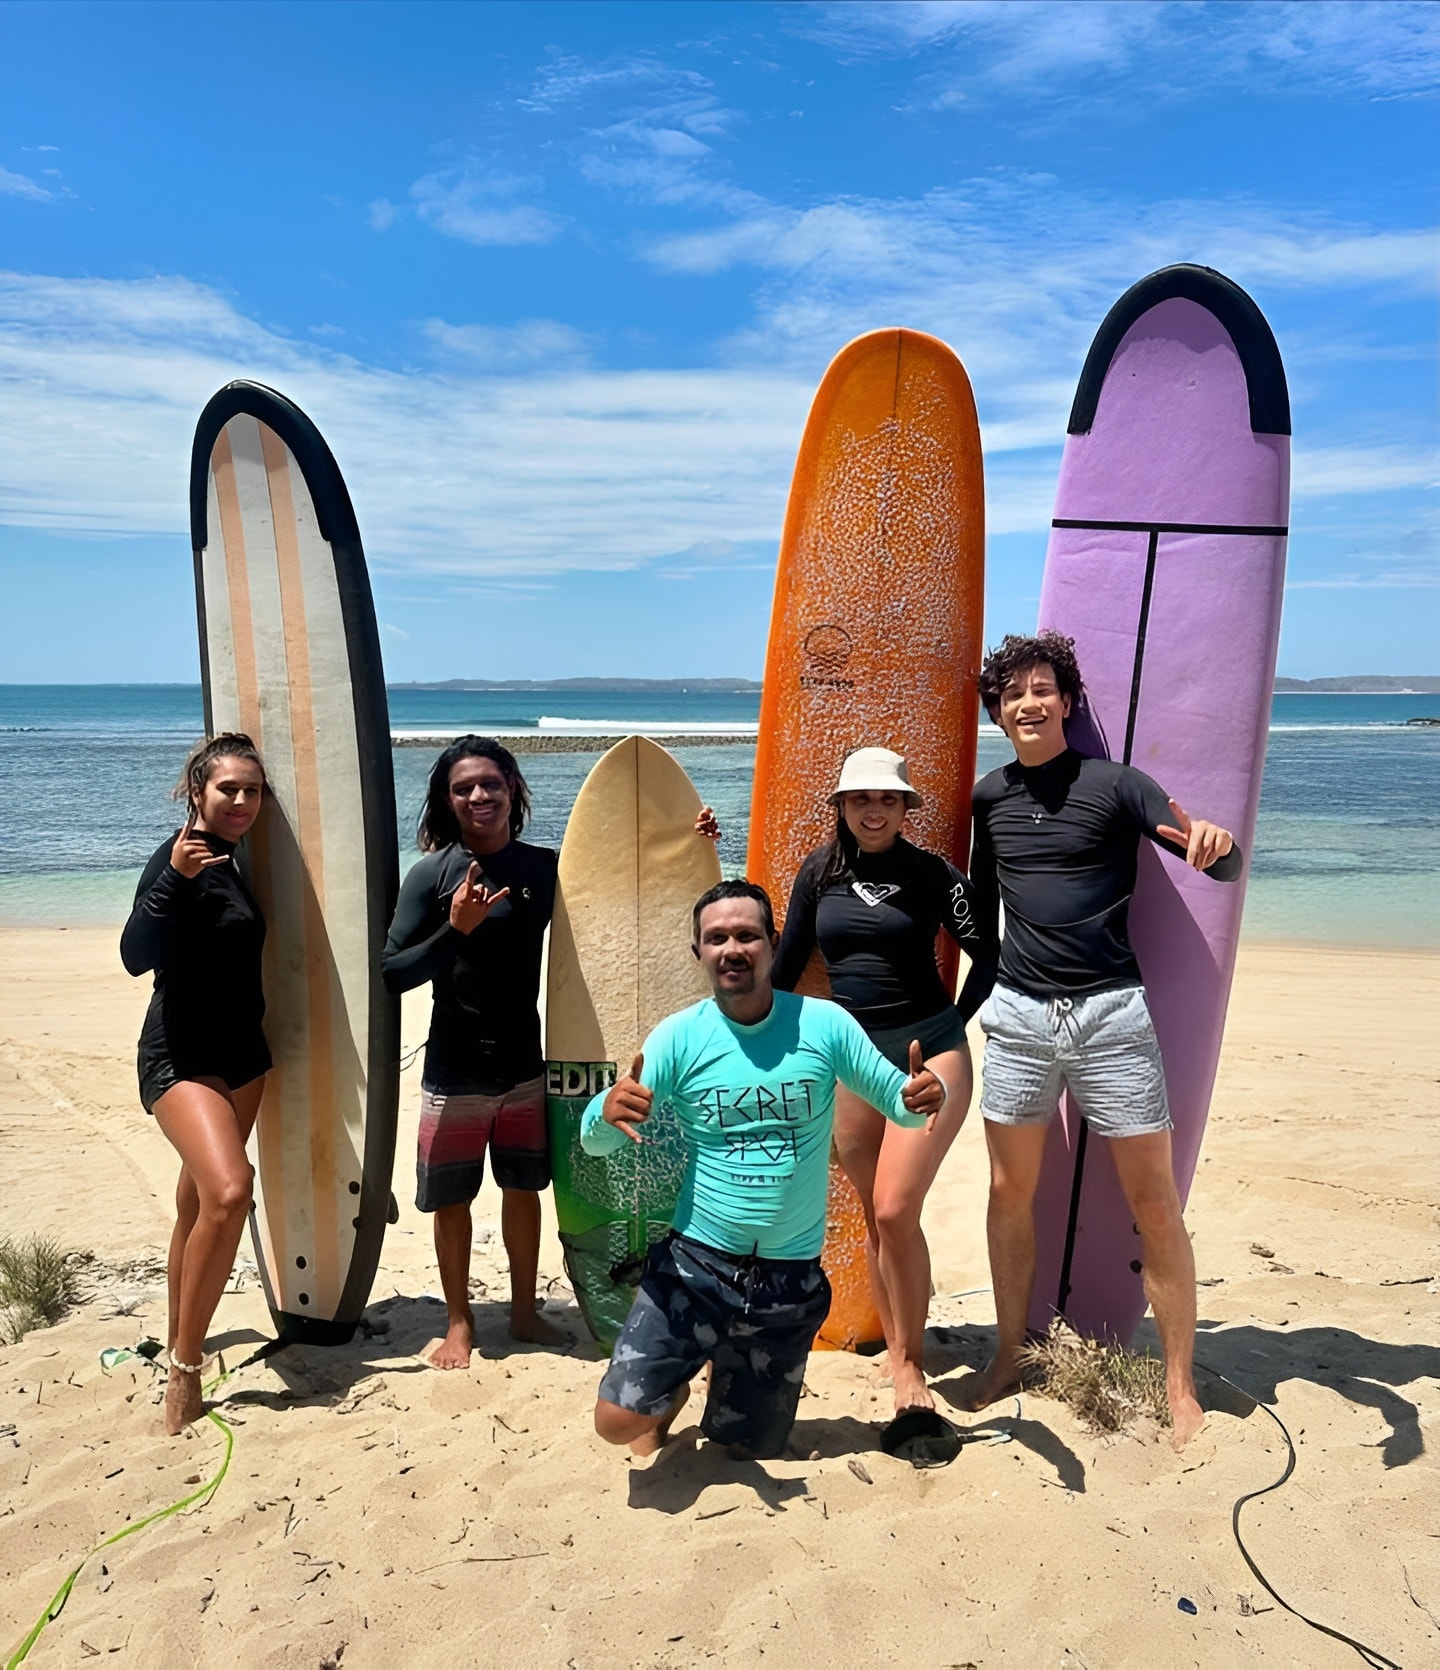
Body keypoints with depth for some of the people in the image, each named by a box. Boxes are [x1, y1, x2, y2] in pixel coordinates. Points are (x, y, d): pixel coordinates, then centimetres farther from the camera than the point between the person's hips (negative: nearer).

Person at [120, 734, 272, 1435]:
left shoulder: (231, 861, 11)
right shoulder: (181, 855, -14)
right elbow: (136, 956, -25)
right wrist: (174, 878, -34)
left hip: (240, 1055, 8)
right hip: (182, 1055, -8)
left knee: (199, 1204, 18)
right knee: (228, 1191, -26)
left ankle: (179, 1339, 34)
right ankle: (184, 1368, -12)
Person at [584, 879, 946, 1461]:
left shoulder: (824, 1024, -8)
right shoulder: (679, 1036, -9)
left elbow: (895, 1098, -2)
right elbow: (593, 1139, -11)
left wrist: (926, 1095, -27)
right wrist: (609, 1112, -36)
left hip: (790, 1281, 1)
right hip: (696, 1265, 0)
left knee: (751, 1449, 14)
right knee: (617, 1420, -11)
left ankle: (732, 1378, 48)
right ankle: (673, 1391, 24)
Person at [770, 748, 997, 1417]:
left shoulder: (934, 874, -4)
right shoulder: (819, 872, 4)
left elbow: (987, 954, 5)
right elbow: (787, 962, 11)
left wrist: (953, 1024, 0)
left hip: (929, 1051, -3)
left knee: (896, 1211, -11)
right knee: (873, 1216, 10)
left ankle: (912, 1363, 8)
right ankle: (895, 1350, 26)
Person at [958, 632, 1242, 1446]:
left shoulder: (1115, 783, -5)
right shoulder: (990, 797, 8)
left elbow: (1223, 868, -10)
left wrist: (1216, 842, -34)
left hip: (1110, 1012, -3)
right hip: (1018, 1013, 4)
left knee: (1155, 1202, 2)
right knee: (1011, 1192, 10)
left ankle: (1180, 1386, 18)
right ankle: (1009, 1357, 27)